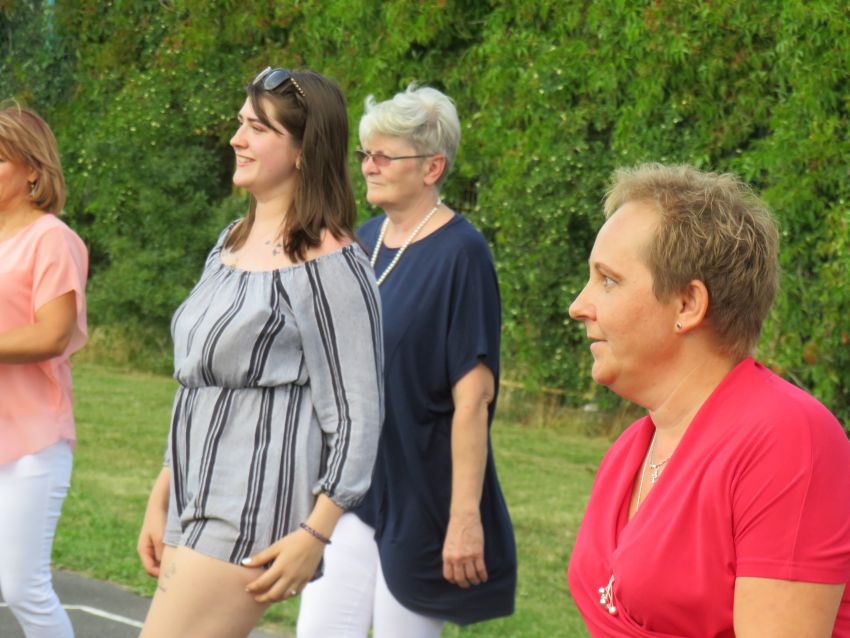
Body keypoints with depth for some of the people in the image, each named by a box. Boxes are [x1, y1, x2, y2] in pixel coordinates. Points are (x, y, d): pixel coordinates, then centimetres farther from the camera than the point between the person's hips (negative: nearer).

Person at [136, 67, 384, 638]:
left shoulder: (326, 264, -13)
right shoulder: (232, 242, 14)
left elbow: (357, 414, -14)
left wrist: (315, 534, -18)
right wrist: (162, 497, 20)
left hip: (252, 520, -9)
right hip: (198, 507, 9)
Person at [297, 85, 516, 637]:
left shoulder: (460, 254, -14)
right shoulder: (367, 240, 8)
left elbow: (473, 397, -17)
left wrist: (465, 516, -20)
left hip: (418, 497, -6)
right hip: (348, 487, 7)